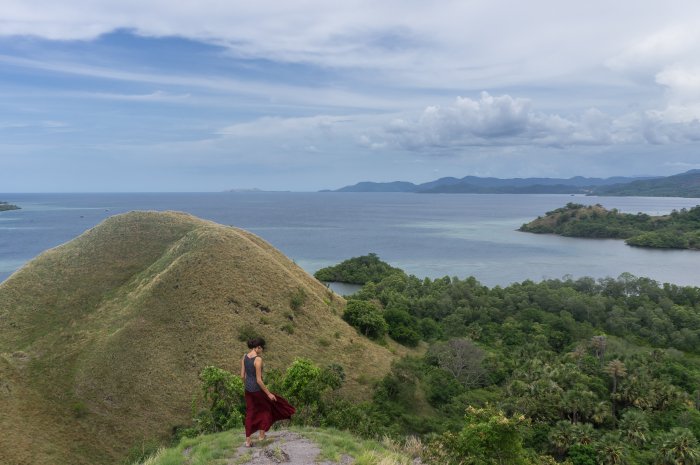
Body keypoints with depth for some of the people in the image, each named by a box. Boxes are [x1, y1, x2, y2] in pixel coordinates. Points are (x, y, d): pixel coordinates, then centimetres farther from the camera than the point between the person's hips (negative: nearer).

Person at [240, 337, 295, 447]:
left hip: (248, 389, 7)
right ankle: (262, 434, 28)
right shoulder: (258, 359, -26)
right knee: (267, 407, 20)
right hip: (257, 390, -6)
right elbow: (259, 380, -24)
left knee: (250, 413, 16)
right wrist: (268, 393, -15)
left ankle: (248, 440, 17)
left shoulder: (245, 356, -2)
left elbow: (242, 375, 6)